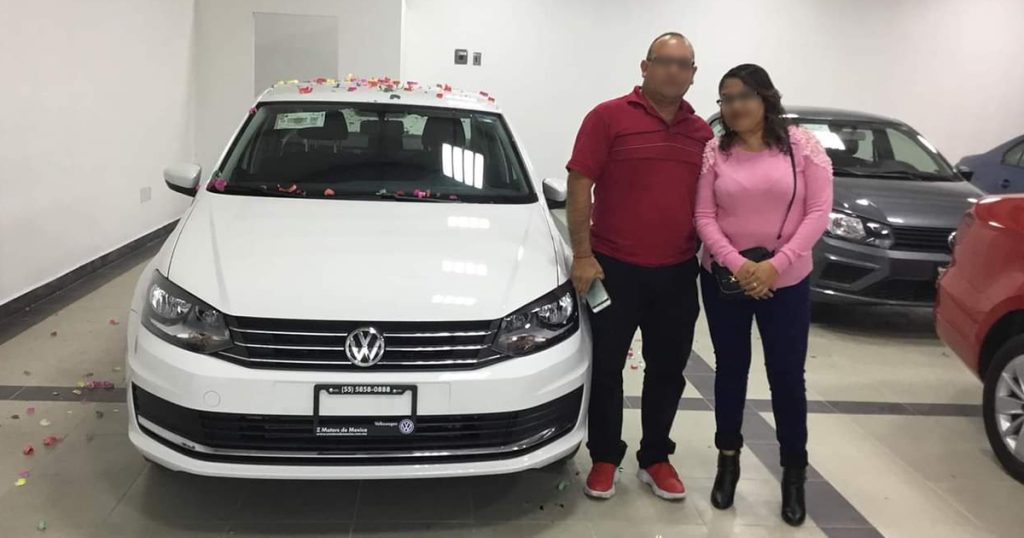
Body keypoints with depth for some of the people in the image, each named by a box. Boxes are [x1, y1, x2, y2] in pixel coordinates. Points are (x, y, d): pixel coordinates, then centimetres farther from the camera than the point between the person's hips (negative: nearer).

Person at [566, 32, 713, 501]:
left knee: (668, 371, 12)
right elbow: (579, 187, -8)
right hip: (615, 268, -4)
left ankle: (656, 458, 28)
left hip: (678, 273, 4)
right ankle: (604, 459, 23)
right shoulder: (608, 117, -6)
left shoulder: (702, 132, 8)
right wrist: (582, 255, -12)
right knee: (606, 368, 7)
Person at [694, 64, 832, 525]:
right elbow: (704, 217, -4)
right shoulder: (715, 152, -1)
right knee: (730, 370, 13)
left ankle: (794, 474, 21)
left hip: (787, 283, -1)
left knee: (787, 377, 4)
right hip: (723, 280, 2)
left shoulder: (802, 146, -5)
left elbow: (818, 213, -8)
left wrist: (775, 265, -17)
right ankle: (728, 460, 29)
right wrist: (737, 264, -18)